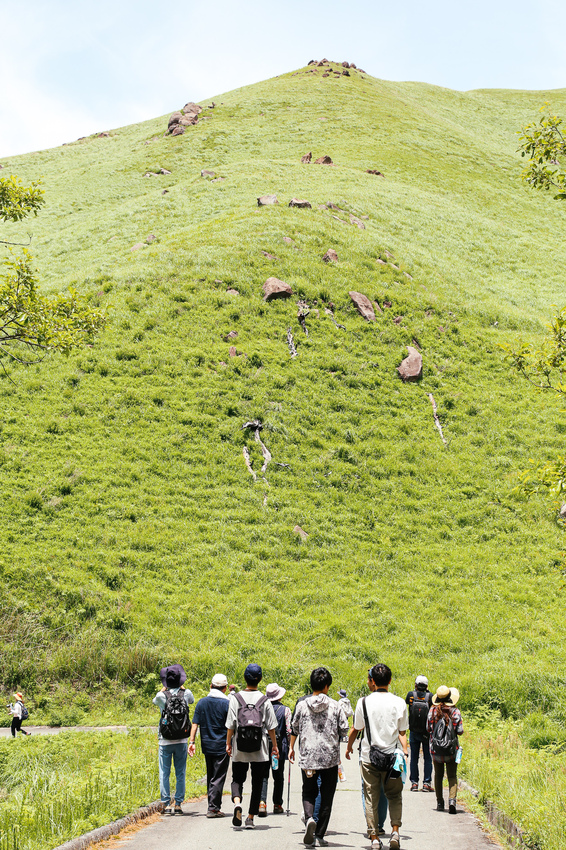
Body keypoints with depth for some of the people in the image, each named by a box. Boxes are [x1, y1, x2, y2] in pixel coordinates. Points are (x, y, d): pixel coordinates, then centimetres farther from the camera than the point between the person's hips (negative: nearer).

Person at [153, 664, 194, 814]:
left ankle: (166, 803, 3)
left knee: (164, 773, 6)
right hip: (182, 740, 2)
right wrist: (181, 687, 23)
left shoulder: (162, 696, -10)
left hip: (165, 741, -2)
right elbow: (192, 700, 21)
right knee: (180, 774, 8)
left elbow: (155, 701, 16)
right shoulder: (186, 693, -4)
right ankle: (178, 804, 7)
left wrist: (164, 688, 15)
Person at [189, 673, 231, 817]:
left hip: (207, 745, 4)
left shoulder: (202, 702, 3)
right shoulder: (227, 703, -9)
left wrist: (192, 742, 2)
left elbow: (195, 724, 0)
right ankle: (213, 808, -6)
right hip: (222, 746, -4)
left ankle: (214, 805, 20)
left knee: (210, 777, 15)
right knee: (218, 777, 0)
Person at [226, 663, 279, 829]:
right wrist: (275, 745, 12)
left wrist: (228, 743, 8)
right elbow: (271, 726, 1)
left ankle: (237, 802, -17)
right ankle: (250, 818, 11)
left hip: (239, 749, 0)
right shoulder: (264, 700, -3)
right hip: (260, 750, 0)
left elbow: (230, 725, -3)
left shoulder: (236, 698, -4)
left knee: (238, 779, 12)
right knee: (257, 783, 11)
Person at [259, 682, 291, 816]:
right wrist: (290, 746, 6)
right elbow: (289, 731, -6)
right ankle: (277, 805, 20)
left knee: (263, 775, 0)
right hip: (279, 747, 0)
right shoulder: (285, 710, -5)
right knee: (278, 777, 13)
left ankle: (262, 802, -19)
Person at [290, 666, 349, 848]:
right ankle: (320, 835, 8)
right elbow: (344, 729, -2)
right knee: (327, 796, 9)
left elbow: (294, 729, 10)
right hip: (330, 757, -1)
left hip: (307, 756, 1)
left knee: (308, 792, 14)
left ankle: (309, 818, -16)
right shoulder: (335, 706, -5)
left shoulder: (302, 705, 0)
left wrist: (291, 748, 27)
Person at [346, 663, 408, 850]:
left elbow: (355, 729, 5)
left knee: (371, 799, 7)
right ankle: (395, 831, -3)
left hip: (369, 757, 0)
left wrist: (349, 747, 20)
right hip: (391, 756, 0)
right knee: (394, 796, 14)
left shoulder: (364, 702, -5)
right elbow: (402, 732, -3)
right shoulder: (399, 703, -3)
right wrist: (405, 753, 1)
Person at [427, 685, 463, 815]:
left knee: (438, 775, 15)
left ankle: (440, 803, 18)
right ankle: (452, 799, -17)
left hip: (436, 748, 1)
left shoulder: (433, 711, -4)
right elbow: (460, 731, -7)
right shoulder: (455, 711, -8)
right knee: (452, 776, 3)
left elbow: (429, 729, 1)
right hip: (451, 749, -1)